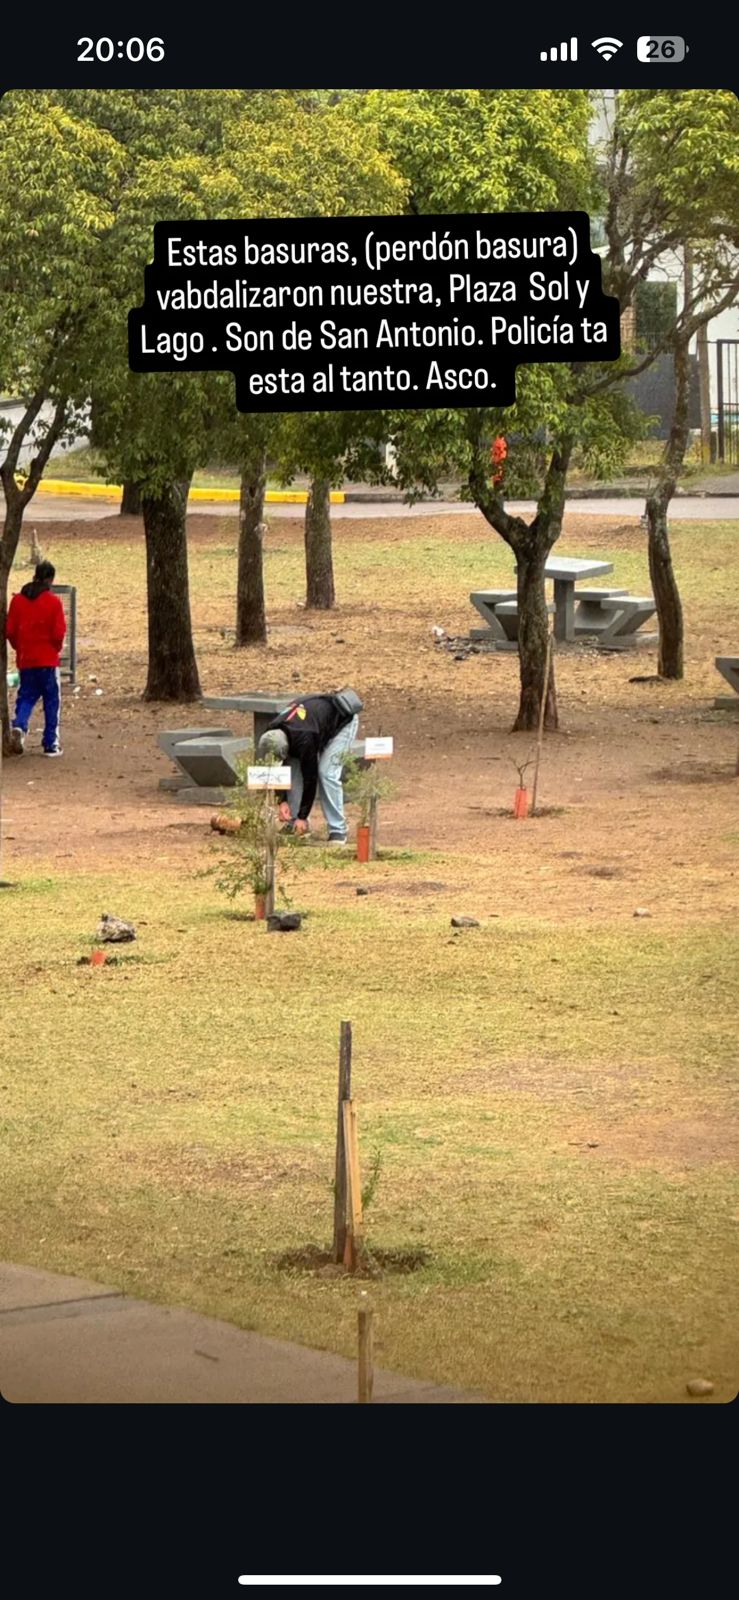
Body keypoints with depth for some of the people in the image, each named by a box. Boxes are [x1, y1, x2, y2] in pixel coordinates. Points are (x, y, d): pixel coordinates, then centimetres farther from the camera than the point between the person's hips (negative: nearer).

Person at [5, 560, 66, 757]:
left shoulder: (18, 600, 0)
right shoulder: (53, 602, -10)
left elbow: (10, 631, 1)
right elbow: (58, 633, -11)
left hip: (25, 659, 3)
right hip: (48, 659, -3)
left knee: (26, 697, 12)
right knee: (51, 701, 7)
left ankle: (19, 726, -16)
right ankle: (51, 744, 7)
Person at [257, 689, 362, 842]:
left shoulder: (304, 740, -42)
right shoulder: (273, 734, -21)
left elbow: (310, 777, -34)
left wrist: (302, 817, -28)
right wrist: (283, 802, -15)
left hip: (343, 721, -8)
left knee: (327, 773, -20)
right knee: (295, 769, -6)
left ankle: (338, 831, -14)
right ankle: (293, 824, 2)